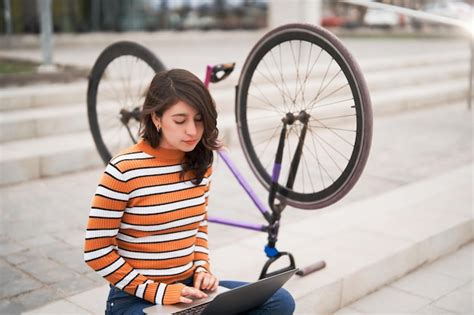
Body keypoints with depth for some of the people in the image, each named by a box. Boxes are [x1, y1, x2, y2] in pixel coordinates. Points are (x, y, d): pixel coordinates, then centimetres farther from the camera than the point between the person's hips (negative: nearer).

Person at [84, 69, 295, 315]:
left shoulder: (201, 163, 2)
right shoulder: (124, 170, -17)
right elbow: (97, 251, -13)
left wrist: (202, 268, 0)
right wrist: (156, 291, -15)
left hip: (188, 287, 7)